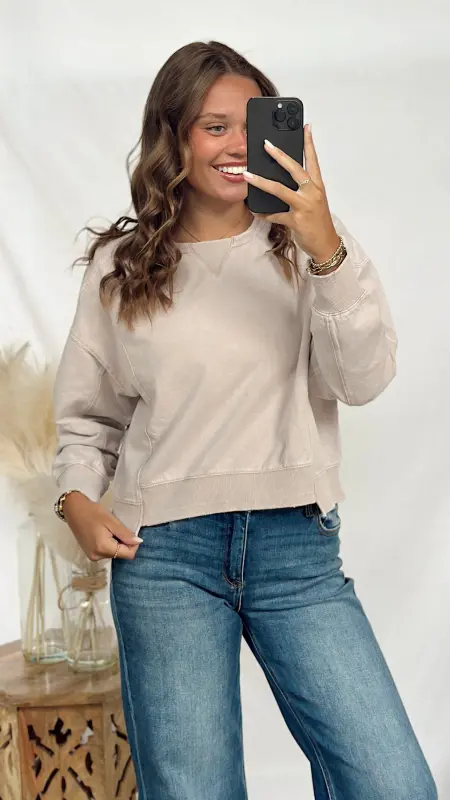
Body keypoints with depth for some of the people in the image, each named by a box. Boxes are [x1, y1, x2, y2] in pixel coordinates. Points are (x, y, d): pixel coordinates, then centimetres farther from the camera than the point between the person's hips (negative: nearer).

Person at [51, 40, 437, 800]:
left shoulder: (303, 244, 5)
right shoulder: (120, 266, 9)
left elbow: (364, 379, -7)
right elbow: (86, 416, 17)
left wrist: (326, 250, -19)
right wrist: (78, 500, -1)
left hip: (298, 545, 0)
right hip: (163, 553, 1)